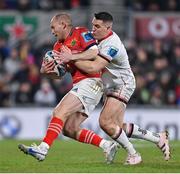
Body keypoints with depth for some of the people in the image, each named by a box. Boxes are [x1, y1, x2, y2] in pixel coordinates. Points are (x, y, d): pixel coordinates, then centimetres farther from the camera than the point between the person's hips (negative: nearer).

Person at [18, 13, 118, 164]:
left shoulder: (81, 33, -3)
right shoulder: (59, 46, 19)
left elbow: (94, 52, -19)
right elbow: (59, 74, 18)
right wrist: (45, 71, -3)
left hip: (90, 82, -9)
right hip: (79, 85, 9)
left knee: (60, 112, -19)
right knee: (69, 129, 5)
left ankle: (43, 149, -25)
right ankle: (108, 146, 9)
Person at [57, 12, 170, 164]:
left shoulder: (111, 45, -27)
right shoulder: (100, 37, 2)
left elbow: (93, 68, -36)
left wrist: (72, 58, -31)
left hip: (123, 86, -10)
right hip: (112, 87, 10)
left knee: (105, 122, -19)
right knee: (118, 126, 9)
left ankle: (133, 155, -5)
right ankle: (159, 139, 22)